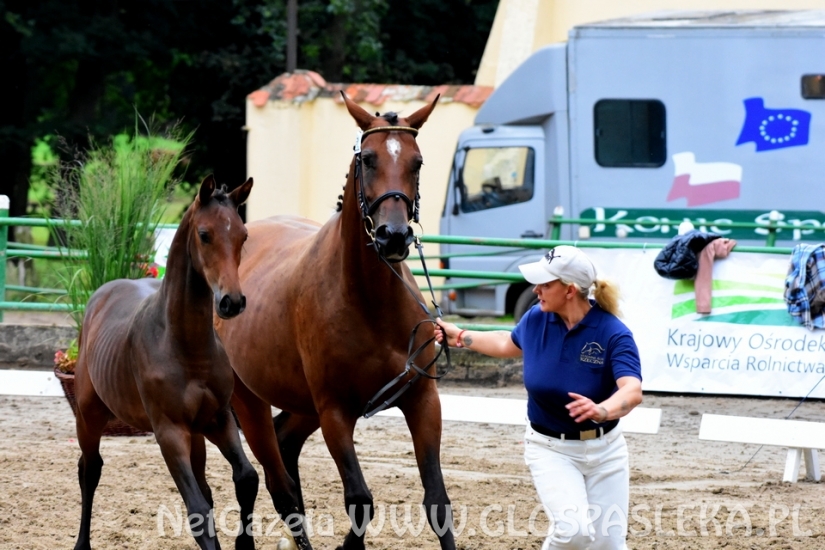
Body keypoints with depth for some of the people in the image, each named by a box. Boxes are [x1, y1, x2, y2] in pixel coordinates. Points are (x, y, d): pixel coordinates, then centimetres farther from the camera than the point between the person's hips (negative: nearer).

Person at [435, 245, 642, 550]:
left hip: (604, 448, -1)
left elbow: (632, 391, -36)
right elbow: (509, 344, 17)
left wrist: (602, 411, -57)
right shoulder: (536, 319, -8)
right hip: (550, 449, 1)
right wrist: (460, 337, 20)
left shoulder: (613, 333, -21)